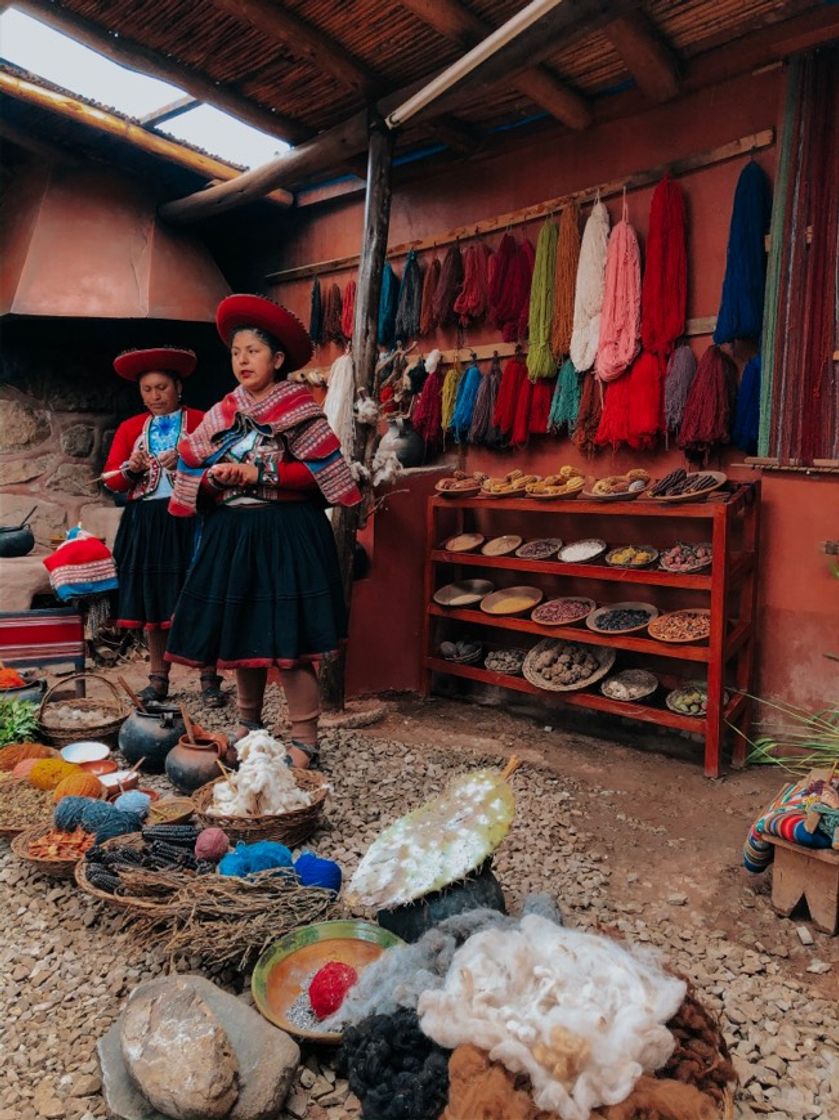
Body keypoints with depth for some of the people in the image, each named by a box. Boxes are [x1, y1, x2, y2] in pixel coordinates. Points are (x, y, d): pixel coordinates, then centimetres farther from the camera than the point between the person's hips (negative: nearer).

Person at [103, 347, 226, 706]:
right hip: (145, 523, 4)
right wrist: (130, 469, -13)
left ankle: (209, 679, 6)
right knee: (152, 601, 7)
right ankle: (158, 679, 18)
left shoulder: (201, 421, 3)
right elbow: (110, 479, 7)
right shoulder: (130, 427, 13)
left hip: (188, 520, -4)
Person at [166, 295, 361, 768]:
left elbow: (319, 470, -12)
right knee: (241, 632, 11)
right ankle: (249, 725, 29)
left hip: (287, 532, -6)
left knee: (288, 639, -8)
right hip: (234, 533, 6)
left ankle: (305, 741, 2)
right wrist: (215, 478, -10)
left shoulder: (298, 406, -4)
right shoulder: (223, 412, 13)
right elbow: (197, 471, 12)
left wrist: (259, 473, -14)